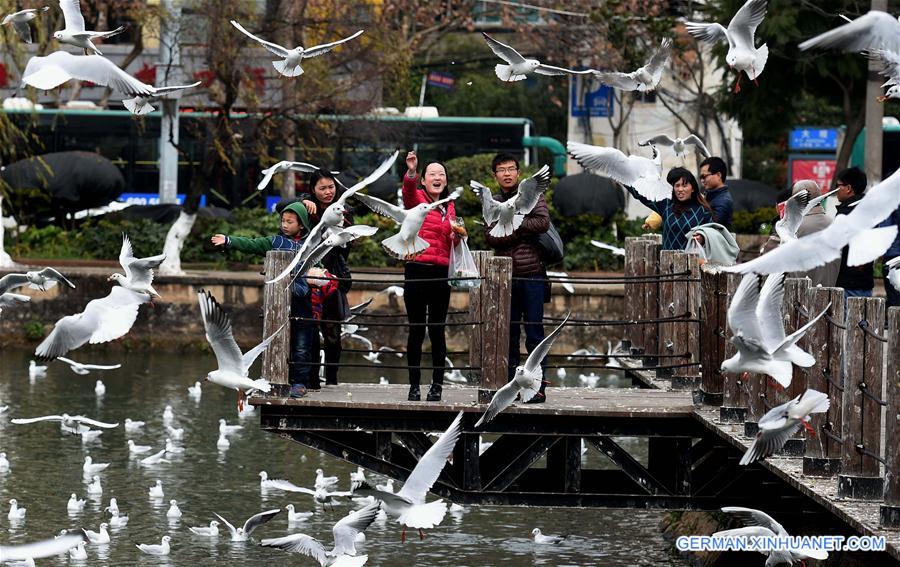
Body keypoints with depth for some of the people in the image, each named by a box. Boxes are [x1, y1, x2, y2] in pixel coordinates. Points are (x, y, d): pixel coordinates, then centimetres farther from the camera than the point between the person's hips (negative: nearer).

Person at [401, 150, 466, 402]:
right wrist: (411, 171, -44)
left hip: (440, 273, 3)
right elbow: (408, 191, -24)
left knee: (437, 330, 4)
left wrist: (459, 234, 3)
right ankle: (414, 386, 6)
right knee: (416, 329, 1)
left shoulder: (449, 207, 16)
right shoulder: (416, 198, 2)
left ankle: (437, 385, 8)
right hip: (416, 270, -3)